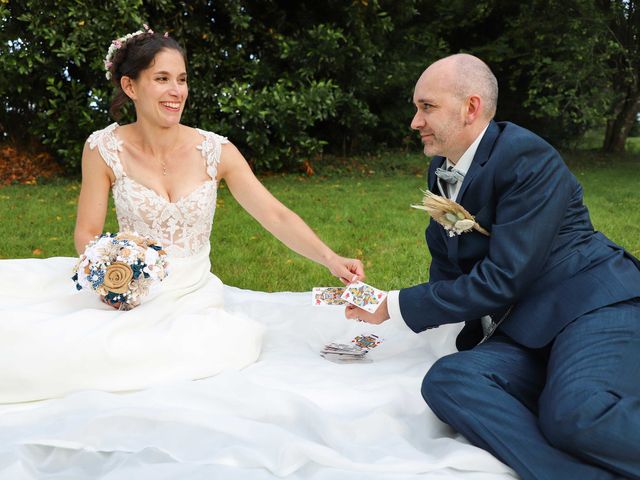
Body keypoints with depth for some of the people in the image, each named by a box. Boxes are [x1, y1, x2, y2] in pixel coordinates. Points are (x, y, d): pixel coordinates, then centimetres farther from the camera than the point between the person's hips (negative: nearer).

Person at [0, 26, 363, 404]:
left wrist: (330, 258, -25)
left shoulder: (215, 150, -7)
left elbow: (276, 215, -11)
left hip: (192, 295, 4)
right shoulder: (105, 149, -7)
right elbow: (87, 233, -2)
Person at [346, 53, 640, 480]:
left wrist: (398, 307, -10)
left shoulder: (529, 159, -12)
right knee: (446, 380, -26)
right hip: (522, 333, 7)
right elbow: (447, 265, 25)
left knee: (575, 413, -38)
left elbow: (501, 280, -17)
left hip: (590, 304, -7)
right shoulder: (442, 170, 13)